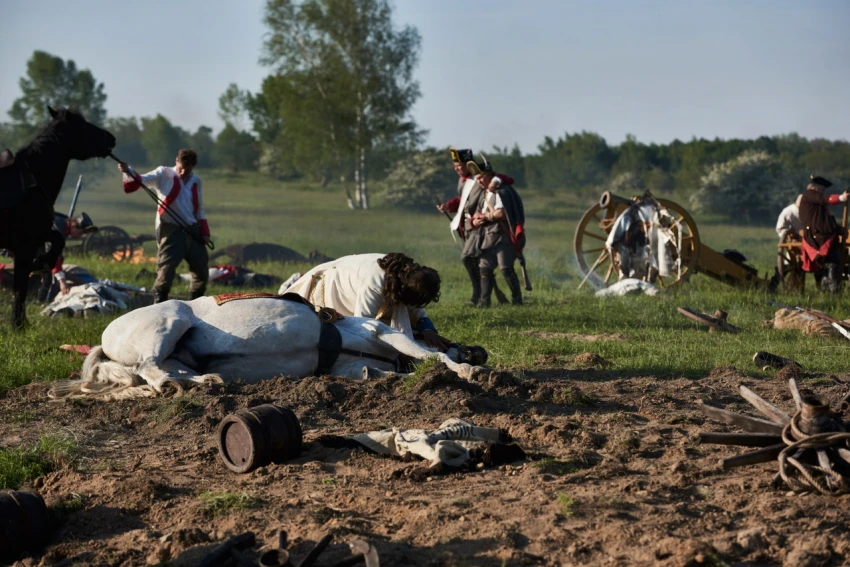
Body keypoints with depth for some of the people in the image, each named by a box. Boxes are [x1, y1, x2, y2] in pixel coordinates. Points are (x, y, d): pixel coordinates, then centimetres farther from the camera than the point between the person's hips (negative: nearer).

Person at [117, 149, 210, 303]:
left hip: (192, 231, 5)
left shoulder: (196, 181, 12)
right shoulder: (164, 175, 0)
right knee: (166, 269, -14)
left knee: (202, 271, 9)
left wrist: (204, 231, 9)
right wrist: (127, 171, -35)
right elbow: (143, 180, -15)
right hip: (171, 230, -5)